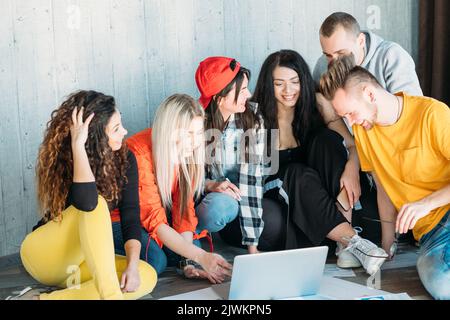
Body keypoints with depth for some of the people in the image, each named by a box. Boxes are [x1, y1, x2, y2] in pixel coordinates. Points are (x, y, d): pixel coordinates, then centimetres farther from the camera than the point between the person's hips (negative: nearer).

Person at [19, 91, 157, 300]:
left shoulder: (124, 159, -5)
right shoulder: (65, 161, -20)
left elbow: (131, 217, -11)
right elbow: (87, 203, -41)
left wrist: (132, 265, -25)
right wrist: (77, 144, -36)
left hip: (82, 260, 6)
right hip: (44, 253, -5)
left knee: (148, 277, -22)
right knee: (96, 206, -32)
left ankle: (53, 299, -27)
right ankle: (111, 295, -38)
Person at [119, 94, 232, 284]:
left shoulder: (188, 151, -13)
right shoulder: (139, 154, -31)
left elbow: (184, 205, -11)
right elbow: (154, 220, -32)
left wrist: (187, 261, -24)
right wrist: (201, 257, -40)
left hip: (156, 210, 5)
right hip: (117, 217, -5)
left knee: (193, 246, -18)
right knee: (155, 259, -28)